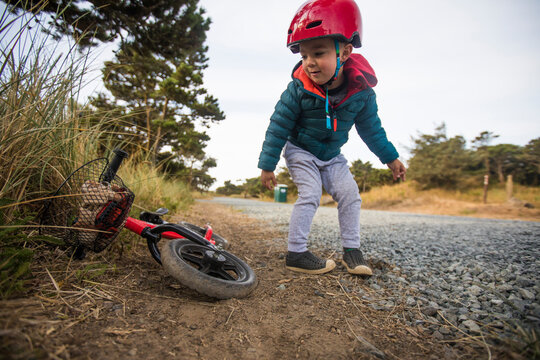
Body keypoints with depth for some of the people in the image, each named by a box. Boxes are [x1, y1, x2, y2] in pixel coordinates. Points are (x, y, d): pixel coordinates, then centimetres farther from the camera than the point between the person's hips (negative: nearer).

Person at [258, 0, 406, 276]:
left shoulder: (361, 91, -14)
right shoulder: (298, 89, -23)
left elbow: (371, 128, 2)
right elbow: (278, 127, -17)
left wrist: (390, 157, 8)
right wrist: (267, 165, -16)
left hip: (332, 156, 4)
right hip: (300, 151, -3)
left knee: (349, 194, -4)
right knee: (310, 194, -17)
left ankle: (351, 249, 10)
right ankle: (295, 253, -7)